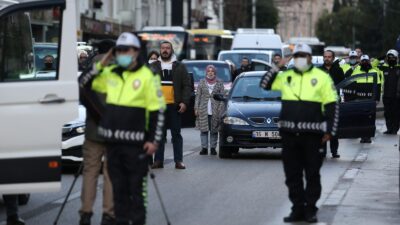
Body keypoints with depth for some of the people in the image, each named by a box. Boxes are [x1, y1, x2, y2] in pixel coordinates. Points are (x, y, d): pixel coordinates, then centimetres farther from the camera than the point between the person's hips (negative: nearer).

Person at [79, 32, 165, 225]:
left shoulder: (147, 76, -4)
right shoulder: (110, 73, 11)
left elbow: (157, 110, -4)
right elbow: (83, 84, 18)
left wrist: (154, 140, -9)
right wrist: (99, 66, 4)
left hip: (135, 142, -5)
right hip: (112, 140, 5)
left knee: (136, 186, -2)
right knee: (118, 185, 11)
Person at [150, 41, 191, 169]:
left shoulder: (180, 67, 9)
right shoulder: (153, 67, 12)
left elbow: (187, 85, 5)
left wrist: (184, 102, -7)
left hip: (174, 106, -1)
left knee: (176, 134, 1)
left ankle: (179, 160, 3)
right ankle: (158, 160, 6)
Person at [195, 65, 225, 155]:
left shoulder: (219, 83, 7)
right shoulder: (202, 82, 9)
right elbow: (198, 96, 9)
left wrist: (221, 109, -4)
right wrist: (196, 108, 1)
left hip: (215, 110, 0)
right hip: (203, 110, 1)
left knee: (214, 131, 1)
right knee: (204, 129, -1)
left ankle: (213, 148, 8)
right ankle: (204, 148, 3)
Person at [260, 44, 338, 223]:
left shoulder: (322, 77, 1)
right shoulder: (286, 76, 11)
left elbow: (332, 105, 1)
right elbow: (265, 85, 14)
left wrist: (330, 131, -5)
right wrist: (276, 67, 2)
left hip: (312, 134, -3)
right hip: (289, 134, 4)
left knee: (312, 174, 3)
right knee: (292, 175, 7)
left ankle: (310, 210, 10)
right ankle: (297, 209, 15)